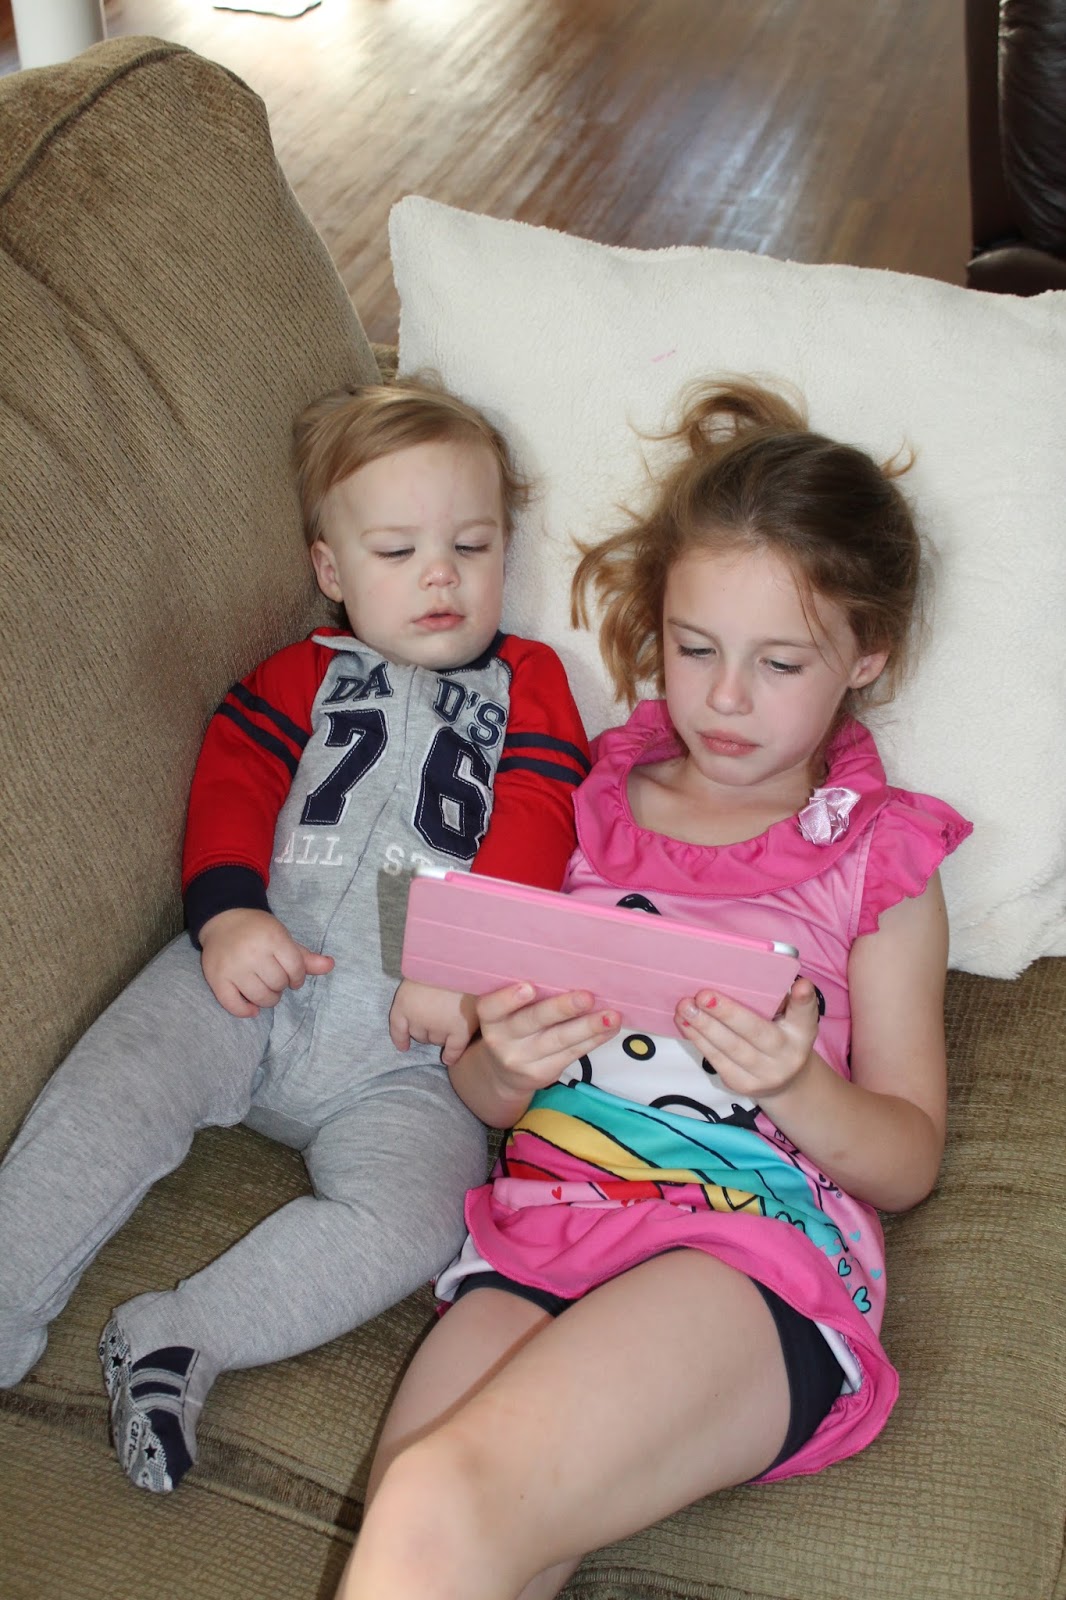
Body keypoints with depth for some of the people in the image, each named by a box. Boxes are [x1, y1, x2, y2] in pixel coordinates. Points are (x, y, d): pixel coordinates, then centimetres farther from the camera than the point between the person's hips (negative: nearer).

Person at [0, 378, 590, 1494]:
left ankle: (180, 1338, -20)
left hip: (404, 1038, -1)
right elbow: (231, 779, 8)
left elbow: (533, 833, 3)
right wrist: (227, 910, -14)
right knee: (101, 1106, -22)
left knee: (407, 1214, -28)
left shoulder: (527, 685, 18)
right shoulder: (303, 676, 22)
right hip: (251, 980, 2)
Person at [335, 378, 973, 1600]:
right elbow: (481, 1101, 19)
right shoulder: (588, 803, 18)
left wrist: (799, 1085, -12)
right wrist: (506, 1064, -6)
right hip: (536, 1227, 3)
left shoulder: (876, 858, 12)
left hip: (760, 1246, -3)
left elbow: (907, 1163, 10)